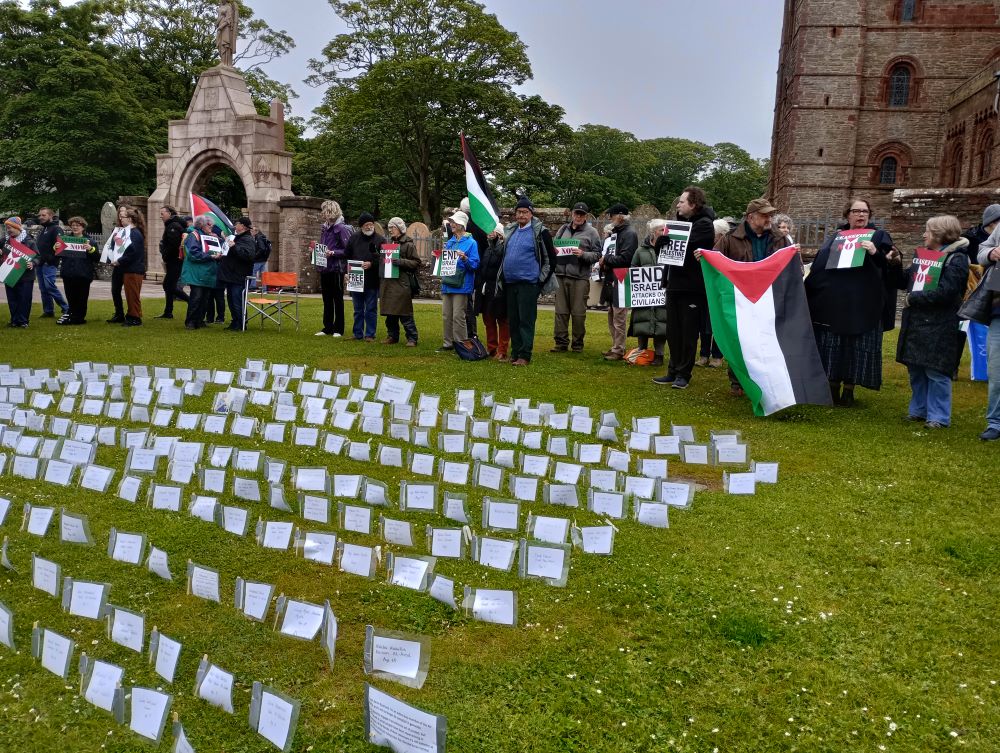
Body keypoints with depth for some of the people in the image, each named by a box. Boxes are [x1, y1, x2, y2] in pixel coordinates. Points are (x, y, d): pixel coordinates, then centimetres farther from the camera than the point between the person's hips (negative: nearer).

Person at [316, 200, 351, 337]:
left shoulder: (341, 228, -11)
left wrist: (333, 253, -23)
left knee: (338, 299, 3)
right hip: (324, 268, 7)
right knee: (326, 299, 11)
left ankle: (338, 329, 10)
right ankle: (327, 327, 19)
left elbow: (347, 250, -14)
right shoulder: (324, 228, 12)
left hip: (336, 269, -7)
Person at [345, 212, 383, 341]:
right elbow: (347, 257, 13)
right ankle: (358, 334, 20)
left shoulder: (380, 240, -2)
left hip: (372, 281, -3)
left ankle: (370, 335, 9)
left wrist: (371, 264, -20)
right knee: (358, 310, 12)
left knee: (371, 310, 2)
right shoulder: (354, 239, 8)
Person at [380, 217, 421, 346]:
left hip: (402, 283, -7)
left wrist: (401, 262, -19)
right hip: (388, 283, 7)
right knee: (390, 313, 9)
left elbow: (416, 262, -8)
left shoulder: (408, 244, -3)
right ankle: (392, 336, 19)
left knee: (405, 314, -6)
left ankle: (412, 338, -1)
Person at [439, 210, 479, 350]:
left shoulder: (470, 242, -5)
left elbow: (475, 264, -9)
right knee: (446, 316, 10)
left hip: (461, 285, -7)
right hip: (447, 283, 7)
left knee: (458, 316, -7)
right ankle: (449, 343, 19)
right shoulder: (450, 242, 15)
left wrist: (465, 259, -26)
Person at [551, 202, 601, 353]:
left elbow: (597, 255, 1)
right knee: (561, 311, 5)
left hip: (580, 278, -4)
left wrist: (583, 254, -16)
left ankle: (577, 343, 10)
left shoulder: (591, 232, 4)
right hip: (560, 275, 4)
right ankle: (561, 342, 11)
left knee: (578, 313, 0)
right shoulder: (563, 229, 17)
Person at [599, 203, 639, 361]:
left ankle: (619, 350, -2)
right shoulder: (612, 234, 18)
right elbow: (605, 254, 23)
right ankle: (615, 347, 23)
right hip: (610, 281, 9)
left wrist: (606, 259, -8)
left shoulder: (629, 234, -9)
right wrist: (605, 262, 1)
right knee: (611, 317, 14)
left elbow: (624, 258, -19)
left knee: (619, 318, -6)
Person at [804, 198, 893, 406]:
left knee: (855, 346, 1)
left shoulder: (879, 237, 6)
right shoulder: (835, 238, 13)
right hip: (832, 302, 2)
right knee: (832, 346, 5)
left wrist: (876, 253, -24)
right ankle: (833, 386, 15)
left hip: (861, 305, -2)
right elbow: (818, 267, 9)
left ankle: (849, 389, 11)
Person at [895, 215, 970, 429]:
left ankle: (938, 416, 5)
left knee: (936, 372, -4)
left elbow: (945, 292, -20)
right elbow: (904, 282, 17)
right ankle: (919, 409, 25)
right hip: (916, 324, 8)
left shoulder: (956, 259, -9)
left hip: (939, 328, -7)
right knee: (916, 370, 13)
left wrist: (913, 298, -15)